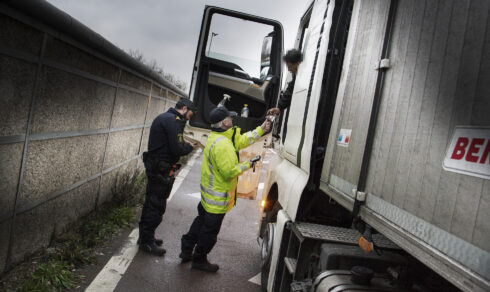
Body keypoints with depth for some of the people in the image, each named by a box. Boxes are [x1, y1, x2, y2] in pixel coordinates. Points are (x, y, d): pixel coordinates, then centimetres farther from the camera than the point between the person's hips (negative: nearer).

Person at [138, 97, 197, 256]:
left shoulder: (164, 117, 17)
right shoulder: (173, 120, -17)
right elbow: (177, 149, -22)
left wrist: (184, 144, 5)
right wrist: (190, 146, -5)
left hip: (154, 166, 11)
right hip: (161, 169, -11)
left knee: (151, 202, 19)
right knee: (157, 204, -1)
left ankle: (145, 237, 32)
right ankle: (147, 241, 10)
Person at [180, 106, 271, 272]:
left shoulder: (217, 137, 5)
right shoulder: (222, 144, -28)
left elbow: (242, 141, 11)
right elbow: (229, 171, -29)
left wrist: (261, 130, 9)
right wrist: (246, 166, -14)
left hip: (209, 194, 10)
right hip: (218, 197, -10)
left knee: (202, 221, 25)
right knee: (210, 230, 7)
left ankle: (186, 250, 37)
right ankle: (199, 260, 23)